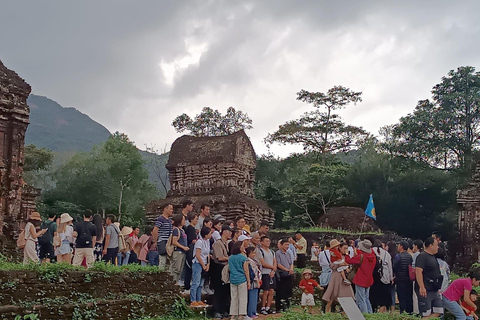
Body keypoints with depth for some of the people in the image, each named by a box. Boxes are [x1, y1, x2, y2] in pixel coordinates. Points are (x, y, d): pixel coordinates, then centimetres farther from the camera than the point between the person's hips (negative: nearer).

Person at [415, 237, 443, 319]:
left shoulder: (433, 257, 18)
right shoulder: (422, 256, -13)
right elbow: (418, 271, -23)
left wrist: (438, 288, 27)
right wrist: (422, 287, -28)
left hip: (434, 290, 10)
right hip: (425, 290, -10)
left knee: (438, 312, 7)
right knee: (426, 314, -7)